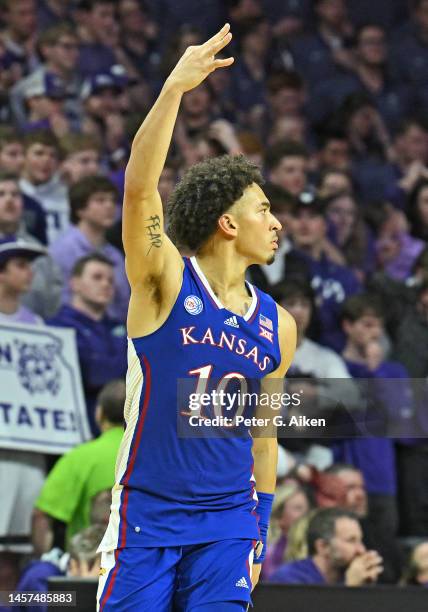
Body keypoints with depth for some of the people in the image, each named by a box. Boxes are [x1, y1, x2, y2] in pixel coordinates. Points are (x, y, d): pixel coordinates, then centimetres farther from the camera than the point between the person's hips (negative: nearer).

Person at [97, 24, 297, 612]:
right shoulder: (168, 283, -6)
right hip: (147, 513, -4)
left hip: (228, 522, 4)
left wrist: (260, 537, 14)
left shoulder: (278, 326, 8)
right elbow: (139, 189, -21)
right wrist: (174, 89, -32)